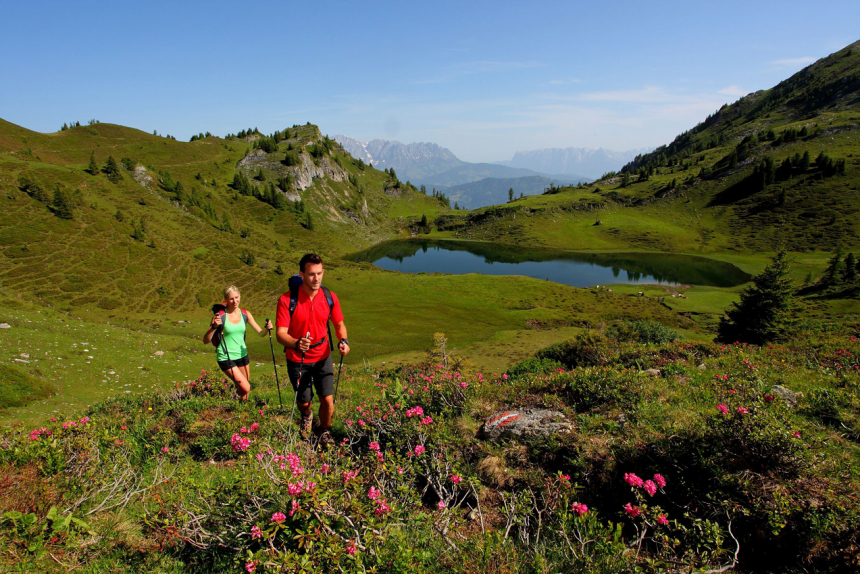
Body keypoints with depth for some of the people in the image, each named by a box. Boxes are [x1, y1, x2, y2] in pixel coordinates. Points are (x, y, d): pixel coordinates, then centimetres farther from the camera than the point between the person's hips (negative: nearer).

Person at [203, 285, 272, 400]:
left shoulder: (245, 314, 0)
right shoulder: (220, 316, -12)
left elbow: (260, 333, 1)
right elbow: (206, 340, -15)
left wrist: (267, 328, -22)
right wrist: (214, 327, -33)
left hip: (242, 355, 5)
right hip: (226, 357, -5)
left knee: (244, 389, 12)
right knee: (245, 388, -12)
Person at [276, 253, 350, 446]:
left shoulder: (330, 298, -9)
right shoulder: (287, 300, -19)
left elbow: (339, 324, 5)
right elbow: (281, 333, -22)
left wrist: (343, 340, -16)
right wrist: (296, 343, -43)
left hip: (322, 357, 2)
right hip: (297, 359, -1)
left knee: (327, 399, -4)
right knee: (303, 402, 11)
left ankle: (324, 430, 29)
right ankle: (306, 415, 50)